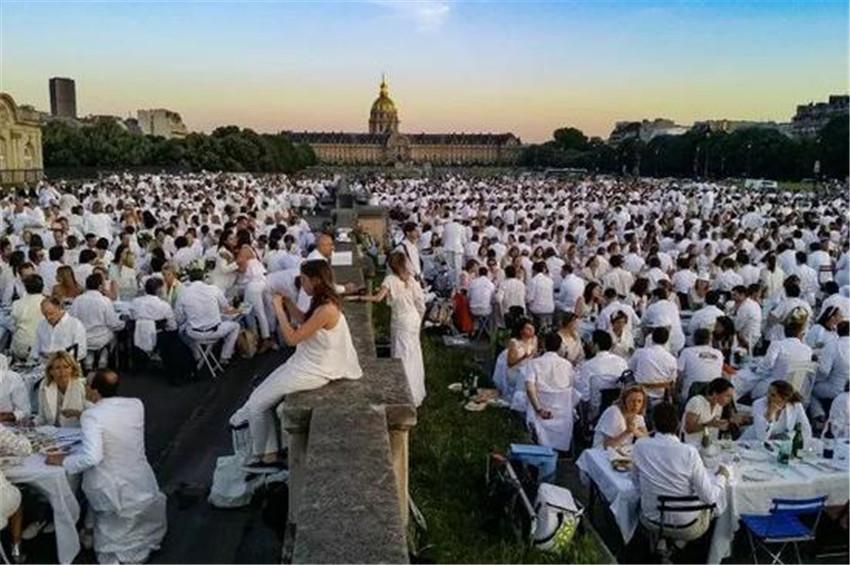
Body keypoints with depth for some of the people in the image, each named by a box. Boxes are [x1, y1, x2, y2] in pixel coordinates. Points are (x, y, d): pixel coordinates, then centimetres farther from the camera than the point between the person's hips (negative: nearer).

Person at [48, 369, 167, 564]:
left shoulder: (91, 416, -18)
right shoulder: (136, 405, -5)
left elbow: (92, 457, -26)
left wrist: (63, 460, -13)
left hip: (112, 492, -3)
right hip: (141, 485, 3)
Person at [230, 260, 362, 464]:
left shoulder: (326, 309, -27)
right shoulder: (322, 302, 2)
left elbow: (292, 338, -24)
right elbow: (303, 320, 19)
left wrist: (278, 309, -15)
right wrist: (286, 301, 8)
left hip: (313, 371, -10)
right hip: (305, 362, 10)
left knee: (257, 404, -2)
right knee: (261, 395, 11)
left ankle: (260, 455, 20)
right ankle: (268, 453, 18)